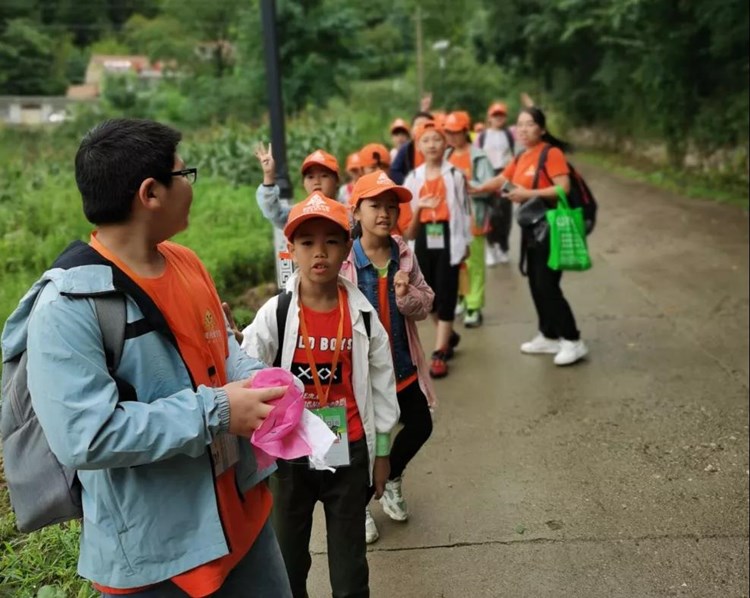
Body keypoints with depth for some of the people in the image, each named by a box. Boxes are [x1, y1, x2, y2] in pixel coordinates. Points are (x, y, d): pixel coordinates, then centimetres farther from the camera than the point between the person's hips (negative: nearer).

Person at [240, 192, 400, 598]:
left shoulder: (362, 315, -6)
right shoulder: (274, 314, -10)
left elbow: (381, 383, 3)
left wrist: (382, 449, 6)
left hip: (349, 453, 1)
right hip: (291, 454, 0)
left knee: (349, 562, 13)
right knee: (288, 558, 17)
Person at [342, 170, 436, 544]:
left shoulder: (404, 255, -1)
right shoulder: (343, 258, -17)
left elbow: (426, 304, 3)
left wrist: (408, 296, -17)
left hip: (401, 363, 5)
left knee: (420, 426, 15)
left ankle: (391, 480, 44)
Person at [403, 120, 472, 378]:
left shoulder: (455, 175, -1)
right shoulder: (413, 178, 7)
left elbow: (463, 209, 2)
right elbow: (406, 219, 5)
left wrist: (465, 242, 1)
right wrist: (418, 206, -15)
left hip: (448, 238, -3)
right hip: (424, 240, 4)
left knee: (445, 295, -2)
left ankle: (439, 354, 1)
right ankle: (449, 335, 36)